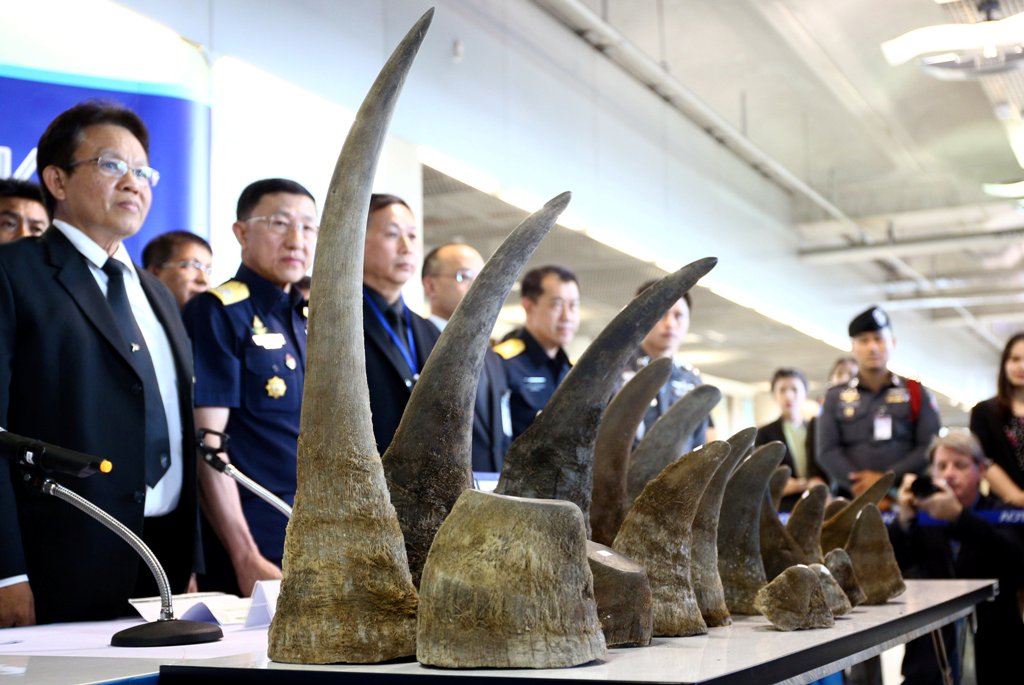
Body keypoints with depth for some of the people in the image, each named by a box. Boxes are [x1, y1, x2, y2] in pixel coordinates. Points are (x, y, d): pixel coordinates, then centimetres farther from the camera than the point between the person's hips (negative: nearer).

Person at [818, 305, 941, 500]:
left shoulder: (916, 393, 12)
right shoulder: (835, 397, 14)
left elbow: (931, 448, 3)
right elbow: (827, 451, 5)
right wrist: (859, 486, -10)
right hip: (851, 499, 1)